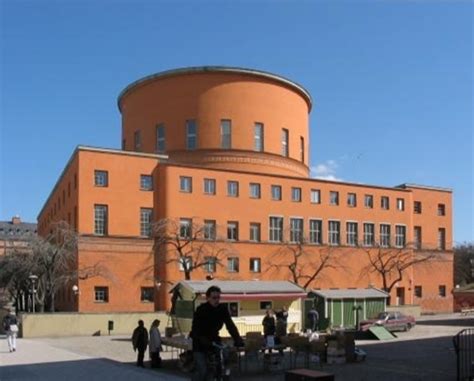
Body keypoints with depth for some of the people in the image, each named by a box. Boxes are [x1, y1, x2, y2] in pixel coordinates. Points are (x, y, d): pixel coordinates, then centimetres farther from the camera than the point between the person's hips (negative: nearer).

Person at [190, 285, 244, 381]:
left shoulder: (223, 309, -9)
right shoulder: (201, 310, -20)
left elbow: (230, 325, -15)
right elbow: (196, 330, -27)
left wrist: (238, 340, -30)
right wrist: (206, 342, -43)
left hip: (213, 339, 4)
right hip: (200, 343, -4)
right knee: (202, 371, -15)